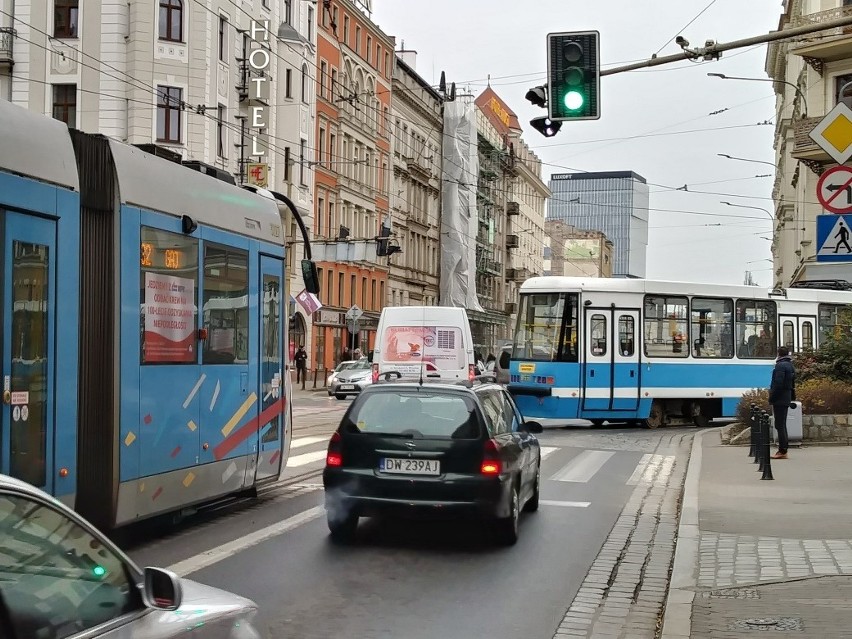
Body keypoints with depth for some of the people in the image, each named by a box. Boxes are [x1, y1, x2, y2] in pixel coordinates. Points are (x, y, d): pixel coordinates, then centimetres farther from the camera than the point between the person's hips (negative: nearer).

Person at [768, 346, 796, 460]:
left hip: (779, 399, -10)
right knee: (782, 425, 15)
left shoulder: (780, 366, -14)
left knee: (780, 425, -8)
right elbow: (792, 383, 19)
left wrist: (771, 399, -16)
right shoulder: (790, 365, 17)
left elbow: (778, 384, -21)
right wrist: (793, 397, 20)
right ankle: (783, 450, 18)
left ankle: (782, 451, -9)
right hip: (787, 399, 10)